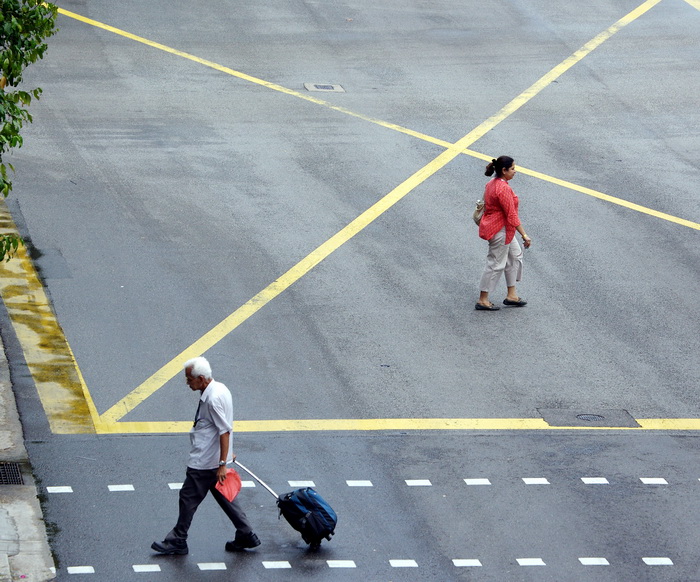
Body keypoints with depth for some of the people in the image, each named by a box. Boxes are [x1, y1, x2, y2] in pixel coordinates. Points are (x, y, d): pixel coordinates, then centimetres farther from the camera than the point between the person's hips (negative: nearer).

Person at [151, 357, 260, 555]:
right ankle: (246, 536, 20)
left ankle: (177, 542, 11)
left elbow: (224, 432, -25)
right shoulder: (219, 389, 6)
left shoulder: (213, 399, -25)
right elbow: (224, 428, 18)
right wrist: (225, 457, 26)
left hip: (205, 463, -10)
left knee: (188, 498, 1)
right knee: (224, 497, 16)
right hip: (215, 460, 10)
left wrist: (222, 464, -24)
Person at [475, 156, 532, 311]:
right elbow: (511, 216, -26)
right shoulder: (503, 189, -26)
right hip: (500, 231, -11)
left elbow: (487, 206, 17)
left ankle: (511, 296, 25)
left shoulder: (492, 184, 6)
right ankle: (483, 301, 11)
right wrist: (524, 235, -21)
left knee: (515, 255, 19)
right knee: (496, 264, 1)